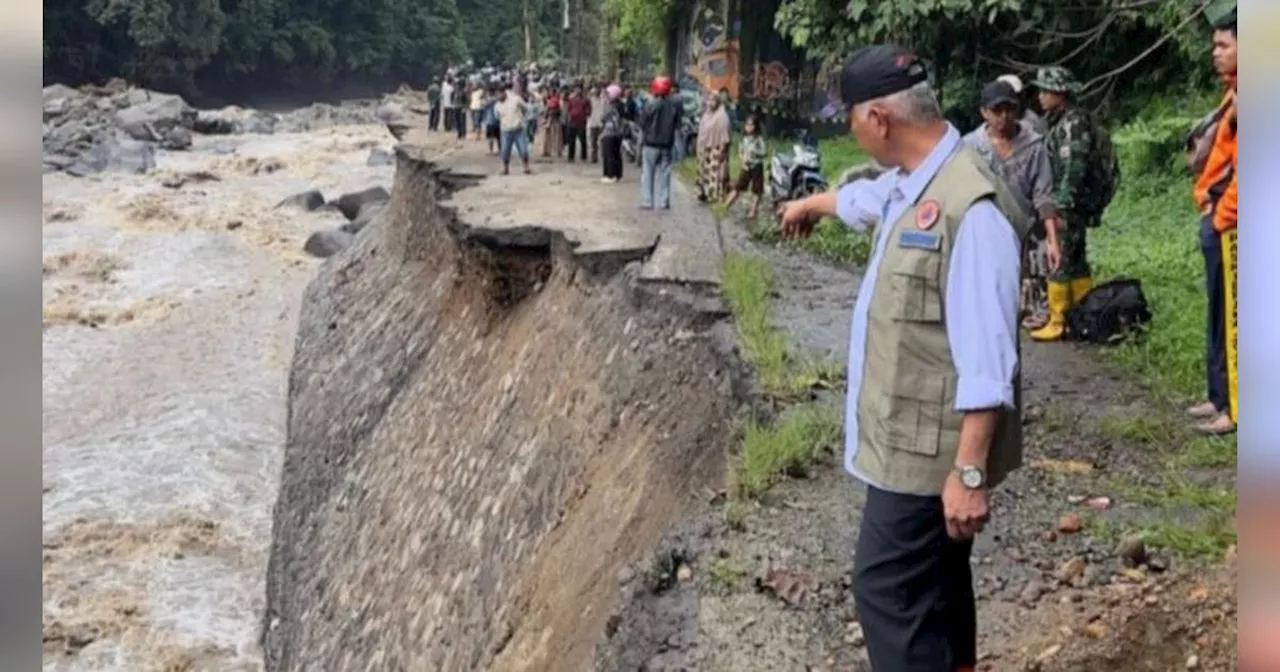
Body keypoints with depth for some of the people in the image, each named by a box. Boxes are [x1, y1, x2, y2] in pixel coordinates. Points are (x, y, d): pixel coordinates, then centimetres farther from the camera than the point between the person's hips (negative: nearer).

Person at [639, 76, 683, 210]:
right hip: (667, 144, 3)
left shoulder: (651, 106, -13)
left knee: (648, 173, 4)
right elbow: (678, 125, 2)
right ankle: (665, 201, 11)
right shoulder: (675, 105, -5)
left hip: (651, 144, -3)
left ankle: (647, 201, 1)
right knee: (664, 173, 11)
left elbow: (642, 125, -6)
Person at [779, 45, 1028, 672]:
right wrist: (808, 204, 52)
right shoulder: (909, 184, 6)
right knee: (931, 582, 21)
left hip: (928, 446, -10)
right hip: (910, 434, 10)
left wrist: (970, 471, -26)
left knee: (887, 590, -2)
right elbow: (860, 196, 32)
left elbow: (987, 361, -27)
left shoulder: (969, 207, -25)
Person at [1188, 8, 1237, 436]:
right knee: (1218, 315, 14)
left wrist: (1222, 215, -16)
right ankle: (1220, 397, 23)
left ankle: (1234, 406, 1)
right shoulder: (1234, 94, 15)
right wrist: (1208, 204, 14)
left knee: (1228, 317, -5)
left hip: (1227, 224, -10)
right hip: (1216, 218, 10)